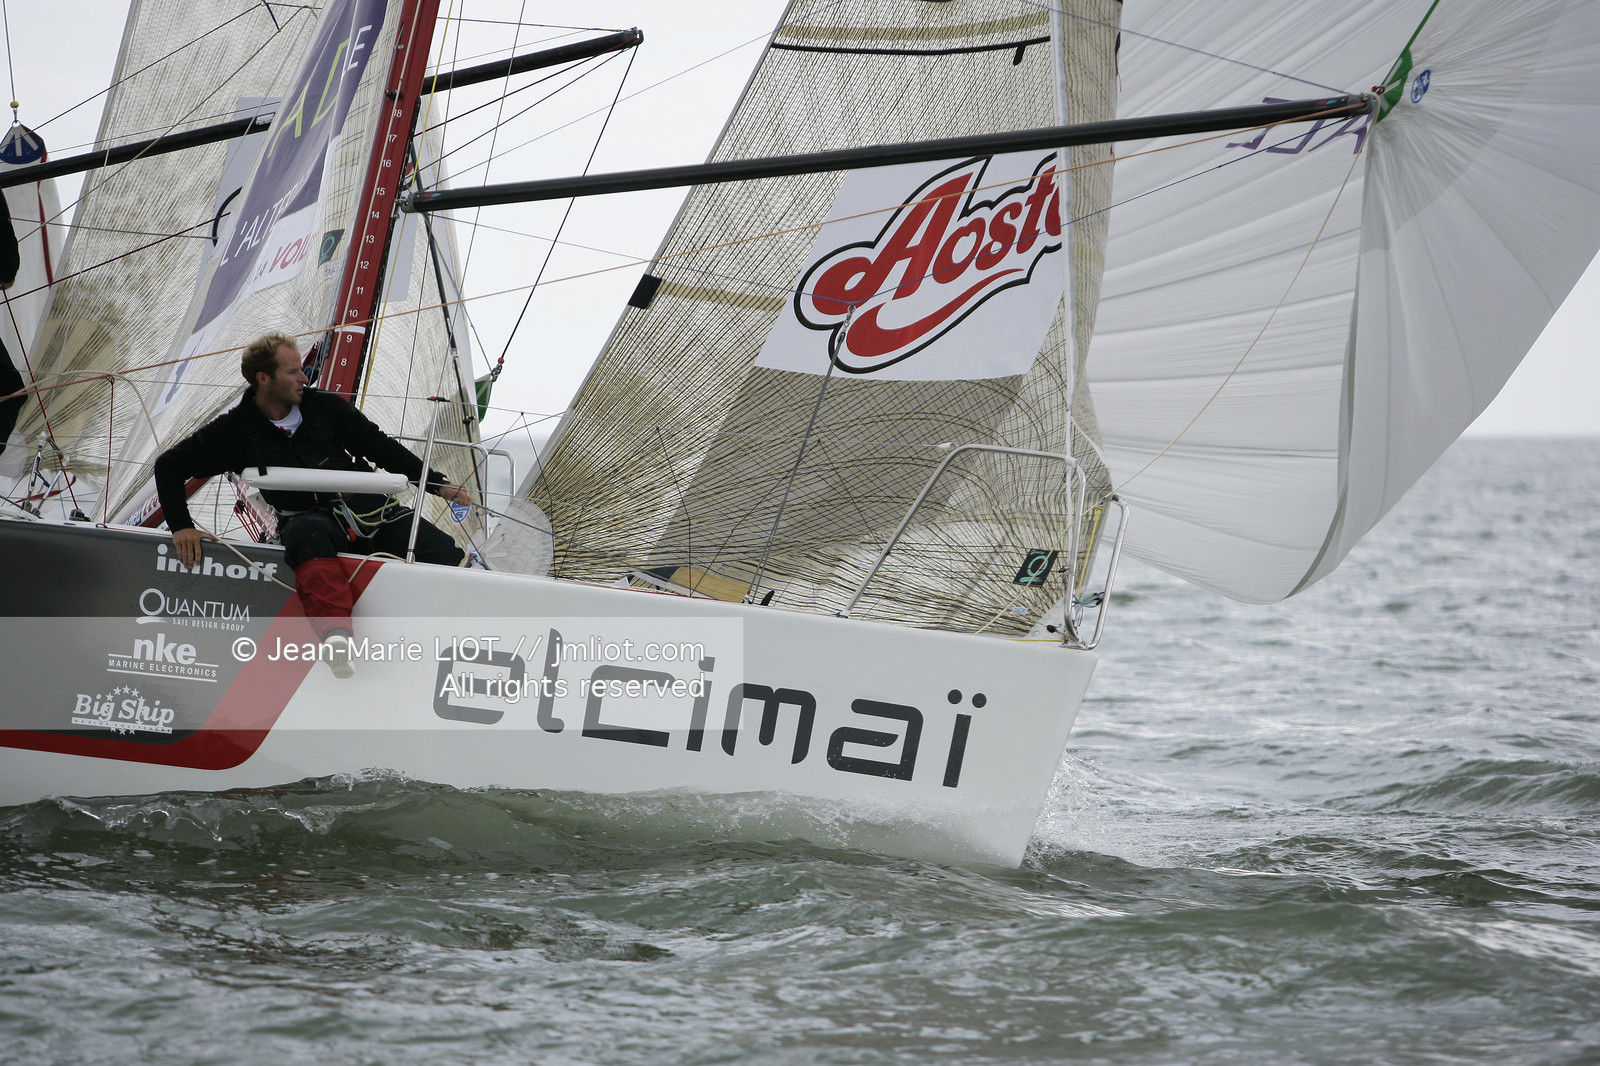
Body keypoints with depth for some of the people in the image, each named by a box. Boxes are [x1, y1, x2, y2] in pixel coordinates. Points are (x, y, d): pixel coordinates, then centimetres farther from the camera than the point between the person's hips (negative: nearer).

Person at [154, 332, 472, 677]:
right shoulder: (237, 429, 1)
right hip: (307, 517, -4)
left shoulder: (325, 407, 7)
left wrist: (438, 484, 12)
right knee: (311, 532, -41)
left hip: (370, 509, 4)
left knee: (444, 554, -17)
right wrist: (182, 527, -5)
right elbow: (169, 465, 7)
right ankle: (336, 636, -59)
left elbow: (382, 448, 14)